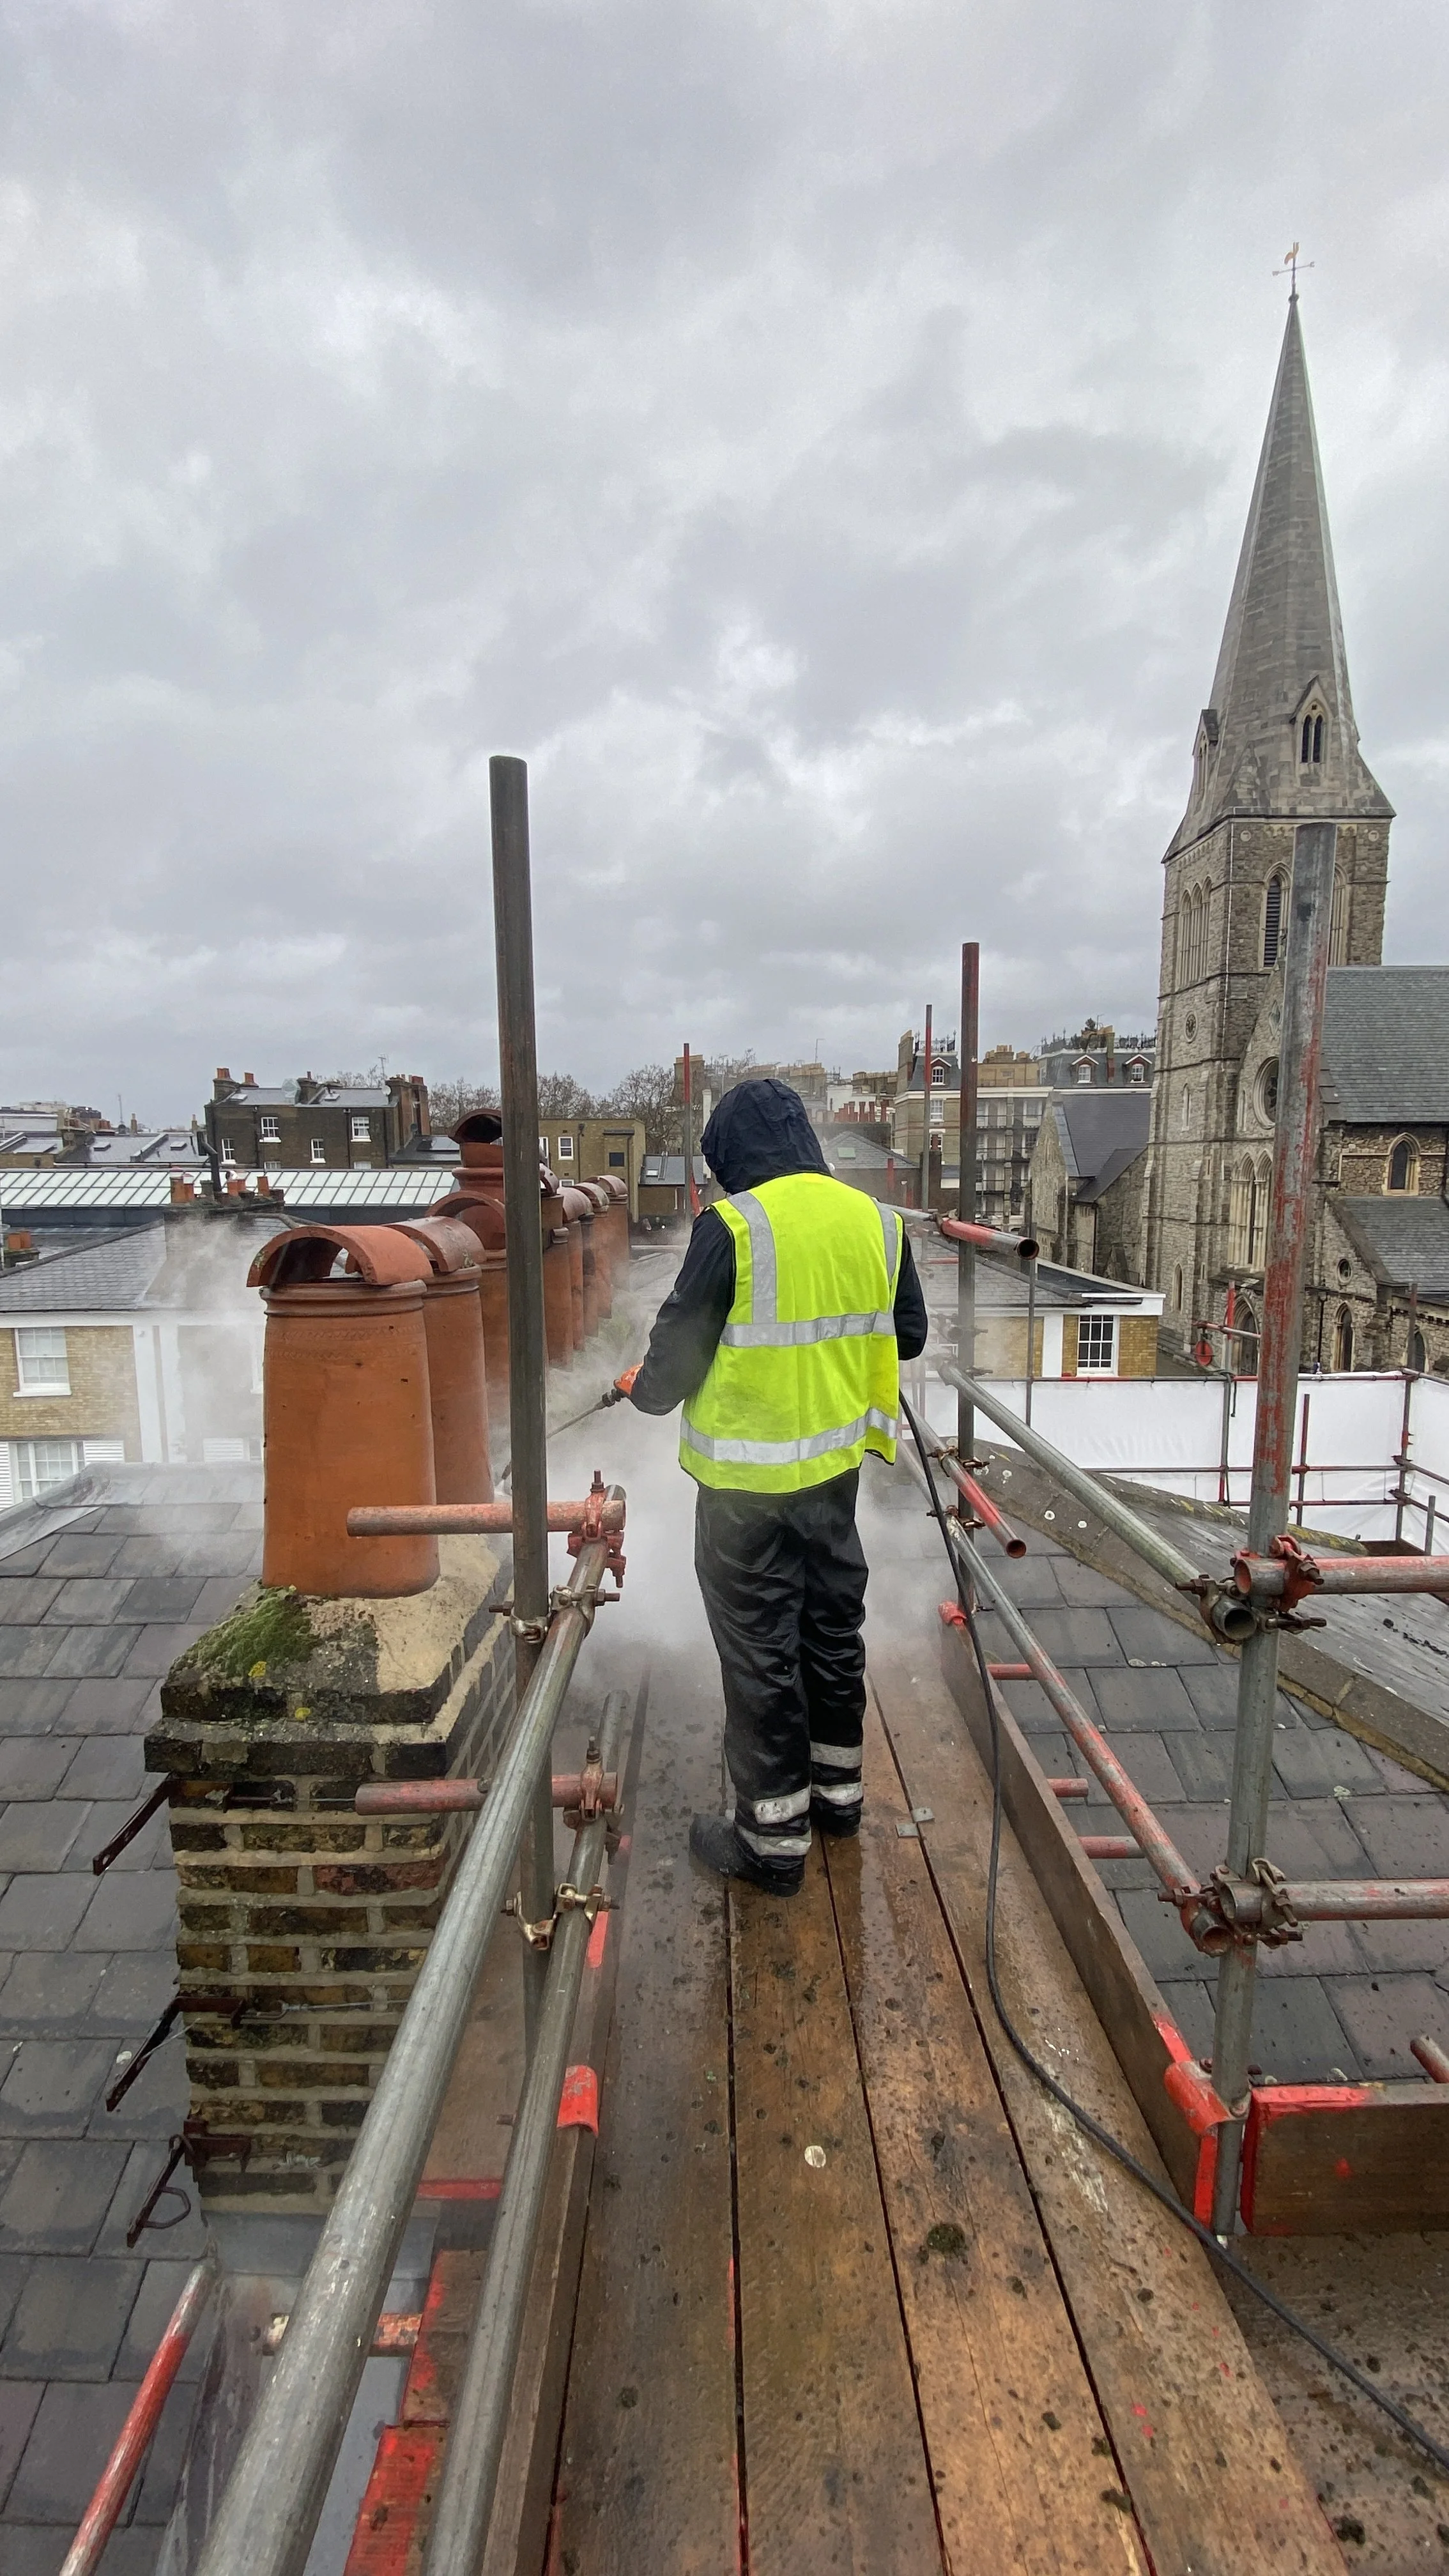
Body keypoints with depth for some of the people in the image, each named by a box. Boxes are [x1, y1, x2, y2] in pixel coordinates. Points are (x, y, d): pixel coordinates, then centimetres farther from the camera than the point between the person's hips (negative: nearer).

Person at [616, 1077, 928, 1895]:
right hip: (836, 1467, 6)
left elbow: (680, 1347, -12)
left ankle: (775, 1837, 22)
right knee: (834, 1625, 21)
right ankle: (838, 1790, 40)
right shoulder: (875, 1221, 0)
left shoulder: (733, 1226, -18)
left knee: (760, 1650, 7)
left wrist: (644, 1389, 10)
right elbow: (907, 1336, 11)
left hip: (748, 1479, -6)